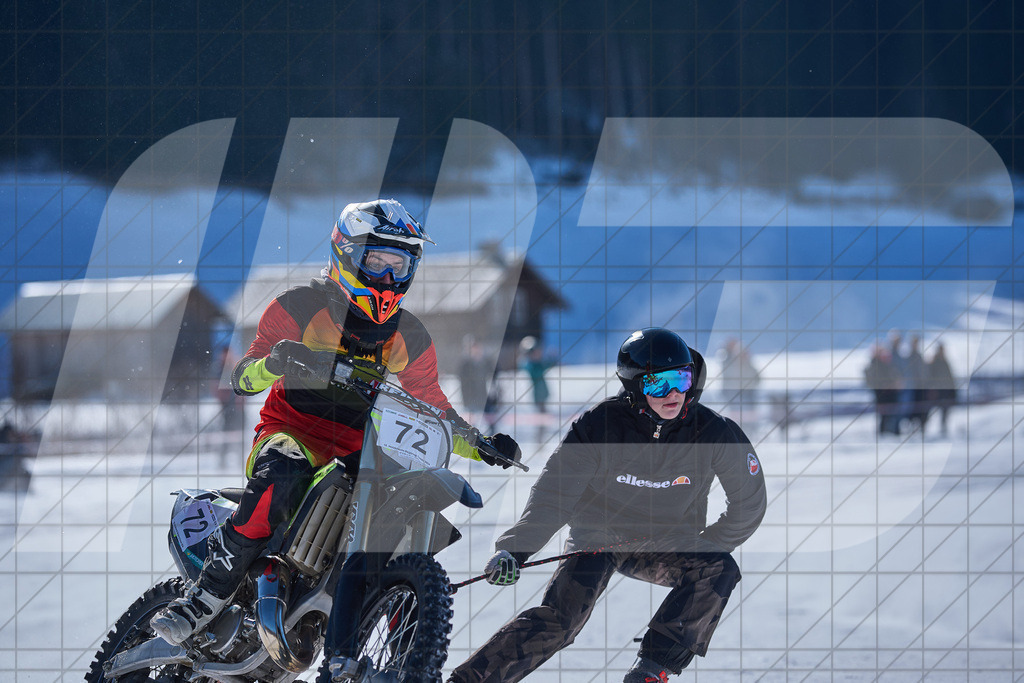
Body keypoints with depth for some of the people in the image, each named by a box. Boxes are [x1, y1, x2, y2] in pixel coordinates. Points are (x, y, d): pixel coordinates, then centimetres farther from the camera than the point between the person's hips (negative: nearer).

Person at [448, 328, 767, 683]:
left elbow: (749, 503, -1)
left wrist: (706, 550, -2)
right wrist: (513, 548, -31)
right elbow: (553, 494, -19)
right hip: (596, 539, -2)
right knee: (556, 620, -23)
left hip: (664, 546, 2)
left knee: (719, 571, -26)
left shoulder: (714, 434, -17)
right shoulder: (600, 426, -21)